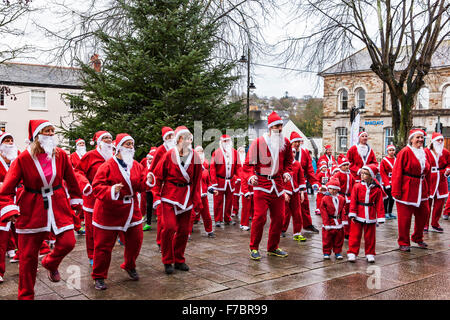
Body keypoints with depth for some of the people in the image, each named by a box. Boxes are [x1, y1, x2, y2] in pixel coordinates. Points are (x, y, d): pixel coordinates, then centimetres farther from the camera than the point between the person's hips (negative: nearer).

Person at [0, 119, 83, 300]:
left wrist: (76, 201, 14)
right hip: (31, 209, -2)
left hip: (58, 205, 3)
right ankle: (26, 295, 23)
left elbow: (71, 180, 11)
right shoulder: (23, 158, -9)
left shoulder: (61, 155, -1)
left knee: (68, 242, -8)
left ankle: (50, 264, 29)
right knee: (28, 254, 4)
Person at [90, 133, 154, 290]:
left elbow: (140, 186, 6)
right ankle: (98, 277, 17)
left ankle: (129, 266, 36)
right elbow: (96, 187, -16)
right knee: (104, 244, 2)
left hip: (131, 210, 5)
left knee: (135, 240, 9)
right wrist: (111, 191, -33)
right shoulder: (108, 166, -11)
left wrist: (148, 181, -14)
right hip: (109, 211, -5)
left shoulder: (136, 165, 6)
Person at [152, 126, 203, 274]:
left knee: (184, 230, 7)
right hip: (169, 195, -3)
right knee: (169, 227, -12)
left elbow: (197, 180, 6)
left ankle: (179, 260, 25)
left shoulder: (194, 156, 1)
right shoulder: (169, 155, -7)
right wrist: (156, 195, -6)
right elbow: (158, 175, 0)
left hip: (186, 197, 3)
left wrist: (197, 201, 5)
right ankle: (167, 261, 6)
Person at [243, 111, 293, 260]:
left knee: (279, 217, 9)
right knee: (260, 217, -9)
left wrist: (287, 172, 3)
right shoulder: (258, 142, -6)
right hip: (261, 183, -5)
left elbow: (288, 161, 21)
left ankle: (273, 248, 25)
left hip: (278, 184, 5)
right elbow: (248, 163, -4)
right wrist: (251, 176, -21)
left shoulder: (285, 142, 8)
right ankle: (254, 248, 9)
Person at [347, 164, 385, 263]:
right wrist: (352, 214, -8)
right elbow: (353, 201, -3)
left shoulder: (377, 189, -2)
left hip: (370, 217, 1)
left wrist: (380, 217, 0)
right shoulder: (357, 186, -4)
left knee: (370, 236, 10)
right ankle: (352, 253, 11)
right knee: (355, 235, 3)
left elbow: (379, 204, 2)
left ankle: (370, 254, 22)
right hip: (358, 216, -1)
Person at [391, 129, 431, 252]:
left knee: (423, 214, 11)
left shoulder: (424, 153, 12)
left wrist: (428, 190, 14)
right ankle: (403, 243, 12)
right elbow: (397, 172, -13)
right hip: (407, 189, -7)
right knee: (405, 217, -1)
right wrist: (396, 192, -17)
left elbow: (427, 172, 18)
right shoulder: (405, 152, -9)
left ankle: (418, 238, 32)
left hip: (421, 190, 7)